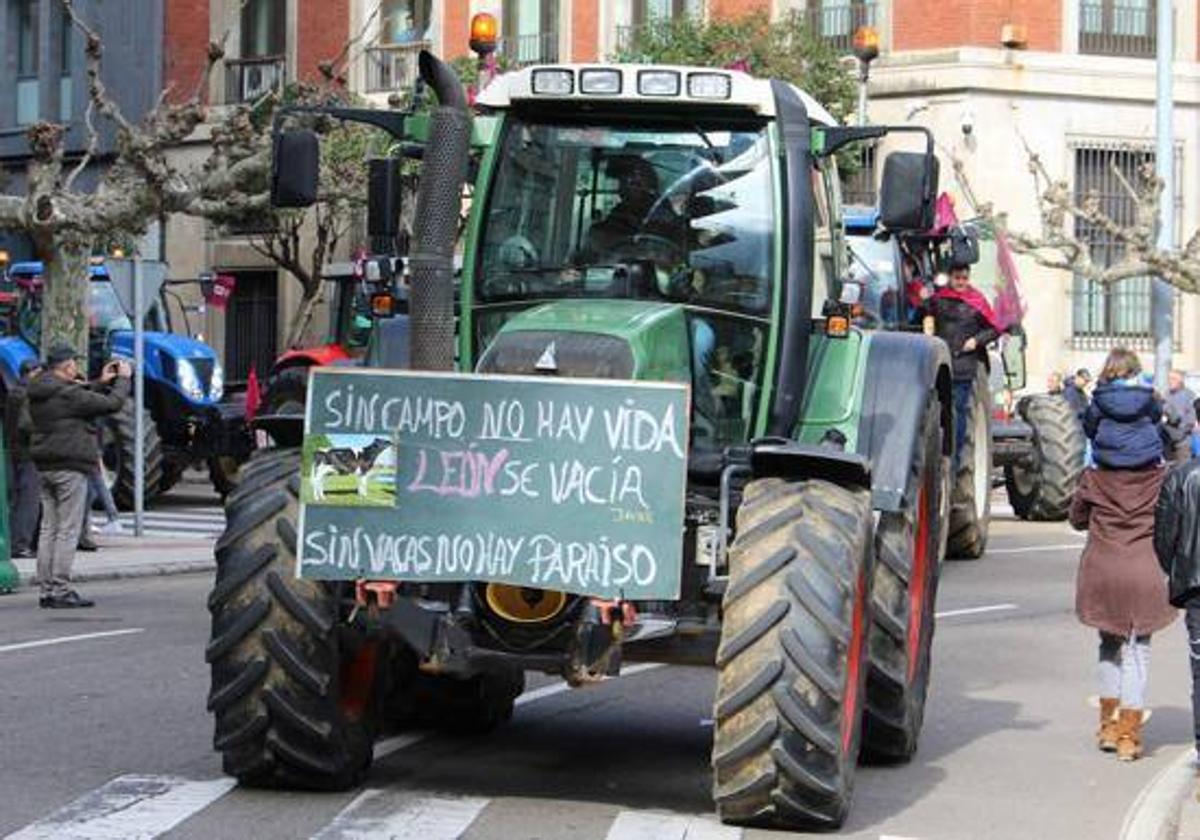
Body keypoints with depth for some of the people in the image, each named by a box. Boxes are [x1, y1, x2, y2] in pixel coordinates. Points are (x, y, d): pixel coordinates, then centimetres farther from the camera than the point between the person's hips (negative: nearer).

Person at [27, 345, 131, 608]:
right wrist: (123, 379, 1)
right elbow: (111, 404, -13)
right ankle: (60, 591, -6)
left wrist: (100, 383, 18)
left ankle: (46, 590, 11)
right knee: (67, 531, -5)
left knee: (48, 529, 10)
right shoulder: (67, 394, -16)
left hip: (46, 467, 9)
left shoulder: (39, 393, 10)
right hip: (70, 468, -9)